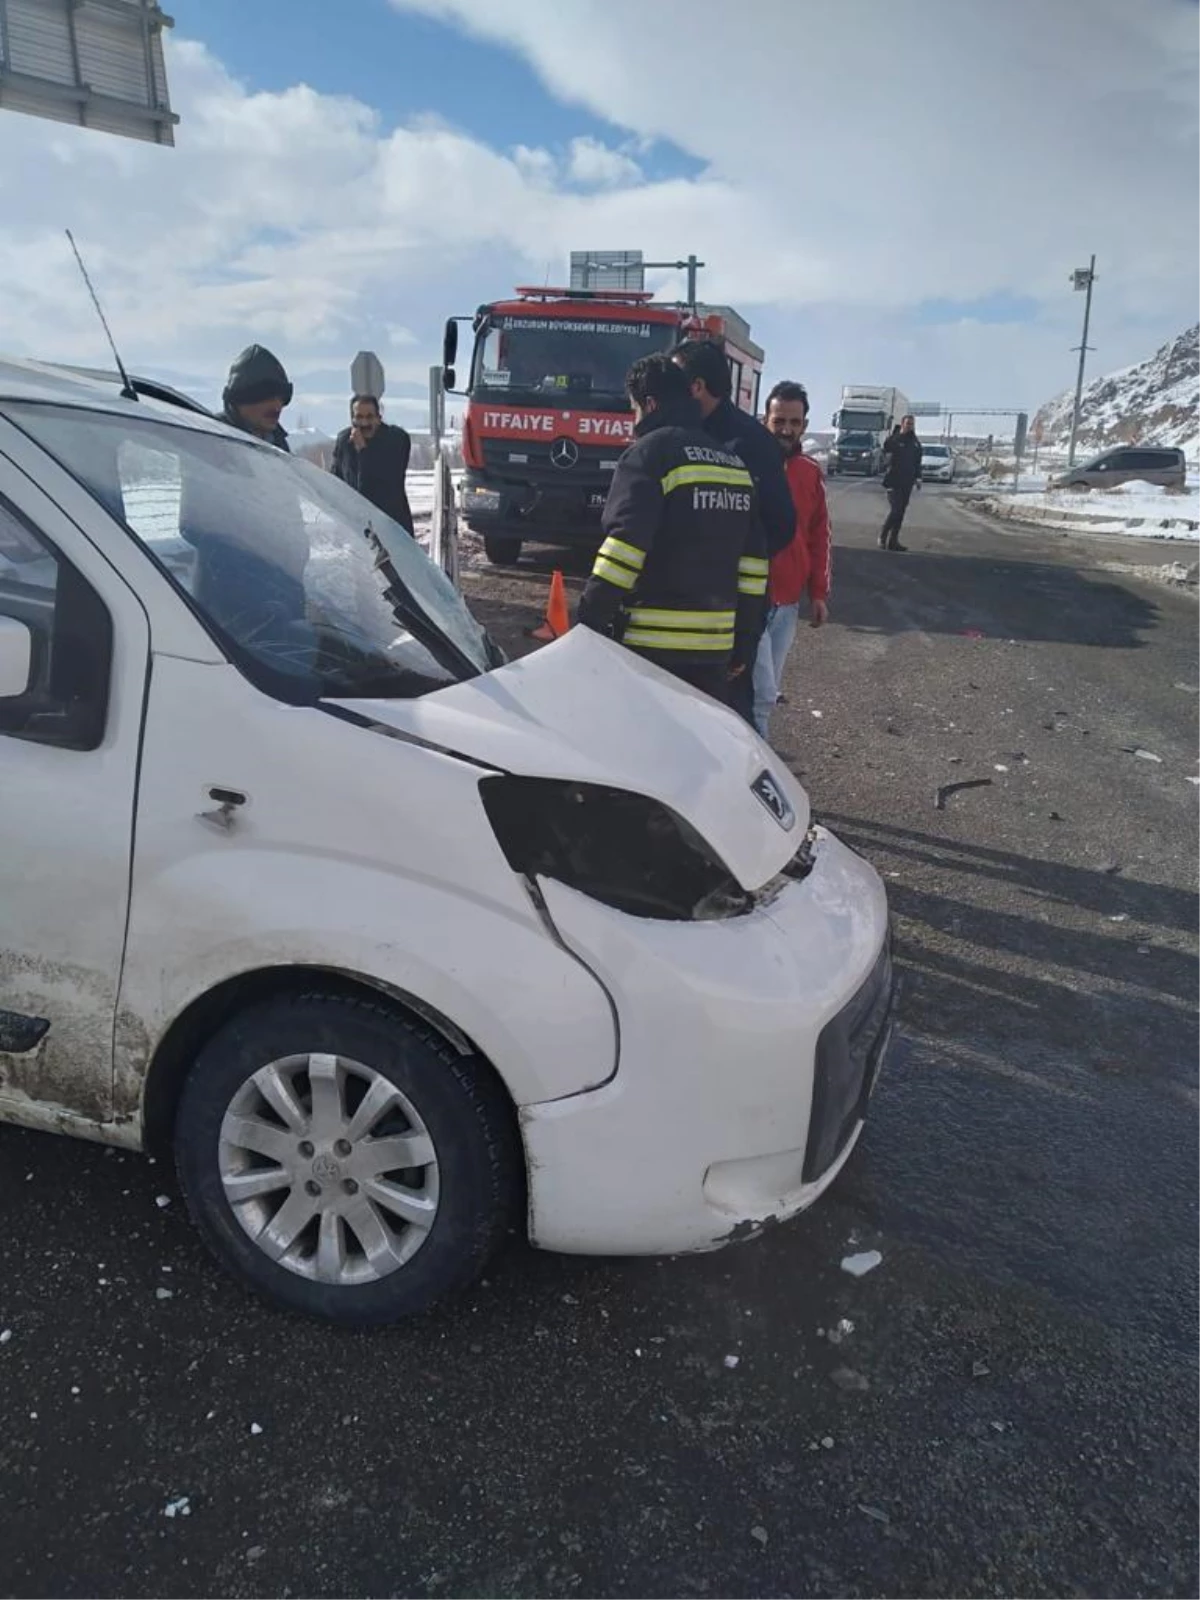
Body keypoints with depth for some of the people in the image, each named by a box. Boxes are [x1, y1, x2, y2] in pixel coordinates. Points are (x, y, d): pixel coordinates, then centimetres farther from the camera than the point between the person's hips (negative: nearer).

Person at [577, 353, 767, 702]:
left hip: (651, 644, -7)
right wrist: (744, 645, 17)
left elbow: (624, 548, -17)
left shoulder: (650, 452, -5)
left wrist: (591, 622, -11)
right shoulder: (735, 463, 16)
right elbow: (753, 563, 13)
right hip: (715, 645, 7)